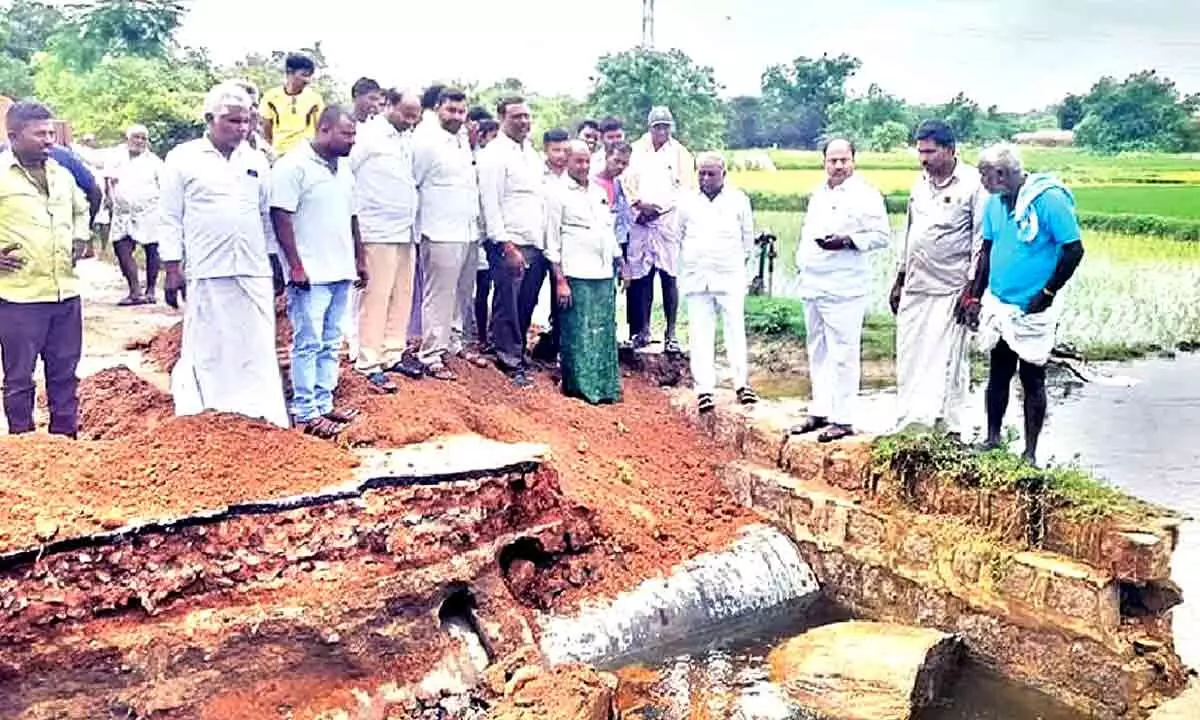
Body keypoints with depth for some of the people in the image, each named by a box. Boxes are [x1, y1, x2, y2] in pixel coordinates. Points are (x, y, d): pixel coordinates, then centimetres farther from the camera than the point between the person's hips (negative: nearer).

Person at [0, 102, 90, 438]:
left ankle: (67, 441, 25)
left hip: (66, 292, 6)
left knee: (65, 374, 14)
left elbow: (81, 209, 31)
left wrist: (80, 239, 15)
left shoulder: (62, 174, 11)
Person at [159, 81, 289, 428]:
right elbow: (170, 218, 1)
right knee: (207, 350, 2)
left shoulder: (256, 161, 12)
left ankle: (263, 414, 10)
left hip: (254, 271, 3)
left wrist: (275, 260, 15)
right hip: (206, 273, -3)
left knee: (258, 348, 4)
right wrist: (172, 269, -4)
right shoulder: (183, 159, 0)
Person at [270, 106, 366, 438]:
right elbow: (280, 217, -14)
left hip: (341, 272, 8)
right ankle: (305, 413, 3)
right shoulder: (293, 165, -10)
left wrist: (359, 259, 19)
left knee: (331, 344, 11)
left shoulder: (344, 168, 14)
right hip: (310, 274, -8)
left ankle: (323, 403, 18)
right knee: (308, 343, -4)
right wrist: (296, 266, -17)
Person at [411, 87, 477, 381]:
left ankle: (454, 342, 28)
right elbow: (412, 183, -9)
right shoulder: (427, 141, -11)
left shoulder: (463, 139, 14)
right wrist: (423, 219, -4)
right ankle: (432, 356, 2)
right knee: (439, 296, -4)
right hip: (441, 233, -8)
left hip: (468, 231, 8)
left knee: (462, 294, 15)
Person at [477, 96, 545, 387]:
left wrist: (547, 239, 14)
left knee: (526, 305, 11)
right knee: (507, 306, -2)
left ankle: (518, 353, 23)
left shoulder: (532, 153, 18)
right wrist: (507, 245, -17)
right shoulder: (494, 154, -6)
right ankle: (511, 363, 6)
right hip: (510, 243, -7)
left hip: (536, 243, 7)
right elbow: (490, 203, -12)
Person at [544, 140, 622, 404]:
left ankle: (606, 386, 15)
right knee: (578, 334, -5)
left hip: (604, 273, 6)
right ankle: (580, 387, 3)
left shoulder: (599, 192, 18)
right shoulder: (557, 194, -3)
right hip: (576, 275, -6)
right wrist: (560, 281, -13)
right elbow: (552, 239, -7)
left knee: (605, 332, 8)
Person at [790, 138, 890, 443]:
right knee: (818, 352, 14)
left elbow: (881, 235, -11)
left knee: (843, 354, -6)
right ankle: (819, 412, 24)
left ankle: (842, 419, -1)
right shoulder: (818, 193, 17)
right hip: (813, 286, 8)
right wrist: (802, 259, 16)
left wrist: (846, 241, -22)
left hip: (844, 289, -8)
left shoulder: (865, 195, -6)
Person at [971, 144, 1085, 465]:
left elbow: (1074, 250, -15)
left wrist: (1047, 295, -15)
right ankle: (993, 439, 29)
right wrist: (975, 297, 8)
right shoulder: (995, 202, 2)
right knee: (997, 375, 14)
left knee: (1032, 379, 5)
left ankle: (1030, 453, 16)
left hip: (1032, 311, -6)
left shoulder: (1049, 198, -17)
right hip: (997, 306, 6)